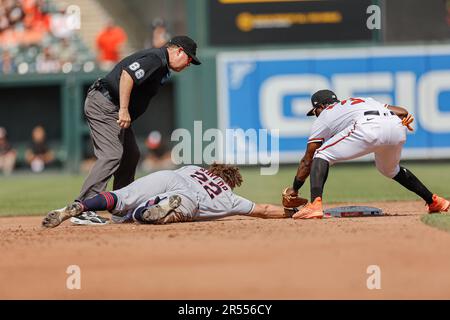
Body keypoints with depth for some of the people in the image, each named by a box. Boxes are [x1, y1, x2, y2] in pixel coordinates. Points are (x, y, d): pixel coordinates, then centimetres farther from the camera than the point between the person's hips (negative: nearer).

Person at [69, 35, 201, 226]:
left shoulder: (162, 66, 19)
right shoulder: (155, 58, -14)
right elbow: (127, 74, -26)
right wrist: (124, 109, -29)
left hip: (113, 109, 11)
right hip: (103, 104, -11)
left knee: (131, 155, 16)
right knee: (112, 155, -19)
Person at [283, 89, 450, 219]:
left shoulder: (323, 117, 28)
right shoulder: (364, 100, 43)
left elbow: (308, 160, 27)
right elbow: (401, 111, 28)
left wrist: (294, 189, 35)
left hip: (369, 128, -6)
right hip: (397, 128, 6)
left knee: (321, 155, 8)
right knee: (391, 169, 35)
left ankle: (315, 204, -14)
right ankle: (434, 201, 37)